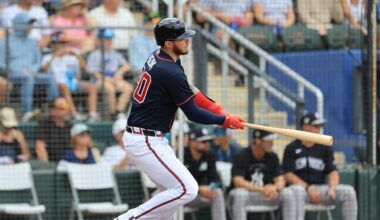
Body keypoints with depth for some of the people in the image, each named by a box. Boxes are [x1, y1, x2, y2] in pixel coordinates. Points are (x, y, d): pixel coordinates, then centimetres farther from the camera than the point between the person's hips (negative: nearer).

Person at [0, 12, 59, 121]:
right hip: (13, 75, -5)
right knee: (28, 78, -38)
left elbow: (38, 62, 19)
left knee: (50, 78, -23)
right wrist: (20, 71, -15)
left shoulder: (33, 43, 21)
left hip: (30, 74, 5)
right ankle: (26, 111, -49)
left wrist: (33, 70, -6)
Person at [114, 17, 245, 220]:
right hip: (145, 143, -10)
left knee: (173, 188, 21)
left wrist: (215, 108, 6)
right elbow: (193, 114, -14)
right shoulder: (171, 72, -20)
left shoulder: (156, 58, 9)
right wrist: (226, 121, -2)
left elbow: (188, 90, 17)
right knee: (186, 189, -11)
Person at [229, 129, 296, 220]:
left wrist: (276, 188, -28)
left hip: (265, 194, 4)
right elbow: (238, 182, -24)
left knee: (288, 193, -19)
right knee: (240, 194, -39)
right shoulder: (241, 156, -13)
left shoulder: (272, 157, 2)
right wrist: (261, 189, -36)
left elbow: (280, 180, -1)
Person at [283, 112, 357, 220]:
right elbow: (288, 175, -5)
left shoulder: (325, 148, 14)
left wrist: (332, 188, -14)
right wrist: (308, 188, -17)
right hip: (300, 186, -4)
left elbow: (333, 172, 8)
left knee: (349, 191, -16)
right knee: (297, 191, -40)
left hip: (321, 188, 4)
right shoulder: (291, 148, 3)